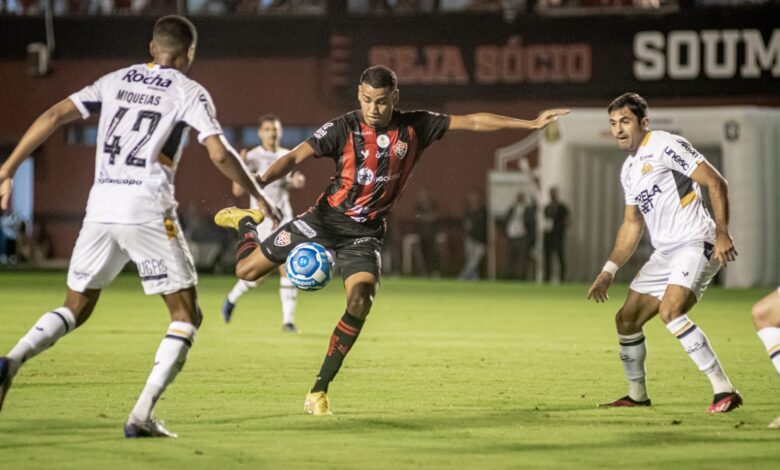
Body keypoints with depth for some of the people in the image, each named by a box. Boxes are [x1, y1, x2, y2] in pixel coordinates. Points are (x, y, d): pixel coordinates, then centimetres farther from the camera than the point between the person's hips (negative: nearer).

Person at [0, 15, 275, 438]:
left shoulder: (115, 81, 16)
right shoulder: (189, 92, 3)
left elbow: (53, 117, 8)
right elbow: (219, 153, -6)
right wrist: (257, 195, 9)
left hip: (100, 209, 5)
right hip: (148, 213, -4)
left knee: (75, 309, 19)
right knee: (186, 315, 7)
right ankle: (142, 415, -8)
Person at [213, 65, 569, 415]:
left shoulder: (414, 128, -5)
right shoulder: (343, 128, -12)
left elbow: (472, 122, 0)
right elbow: (296, 157, -20)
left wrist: (530, 124, -1)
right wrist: (257, 182, -37)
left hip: (365, 232, 1)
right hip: (326, 218, -1)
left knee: (360, 303, -21)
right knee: (247, 269, -2)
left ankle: (319, 392, -10)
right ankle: (246, 220, 36)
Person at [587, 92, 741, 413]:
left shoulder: (666, 146, -9)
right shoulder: (629, 169, 17)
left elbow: (716, 183, -13)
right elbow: (632, 225, 25)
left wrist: (722, 233, -22)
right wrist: (609, 271, 18)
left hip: (696, 244, -9)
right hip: (664, 254, 9)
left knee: (670, 311, -28)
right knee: (626, 319, 9)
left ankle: (724, 390, -27)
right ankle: (637, 395, 28)